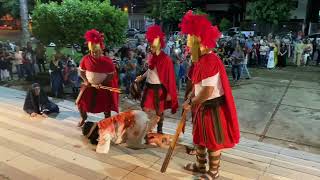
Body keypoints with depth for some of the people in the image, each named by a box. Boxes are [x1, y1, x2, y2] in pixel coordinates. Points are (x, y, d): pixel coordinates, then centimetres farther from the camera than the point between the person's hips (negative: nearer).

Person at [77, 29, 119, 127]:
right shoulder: (86, 59, -9)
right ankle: (84, 117, 33)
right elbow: (81, 71, 3)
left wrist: (102, 84, -22)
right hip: (89, 85, 3)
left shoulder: (107, 61, -16)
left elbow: (111, 75, -11)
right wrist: (85, 81, -12)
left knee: (106, 105, 2)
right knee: (80, 102, 2)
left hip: (104, 86, -2)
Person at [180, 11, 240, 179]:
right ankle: (200, 165, 41)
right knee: (200, 137, 22)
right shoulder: (201, 60, 6)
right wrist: (191, 100, 6)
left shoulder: (210, 61, -25)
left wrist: (191, 103, -15)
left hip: (213, 107, -10)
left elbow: (208, 91, -27)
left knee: (213, 141, 8)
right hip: (203, 106, 10)